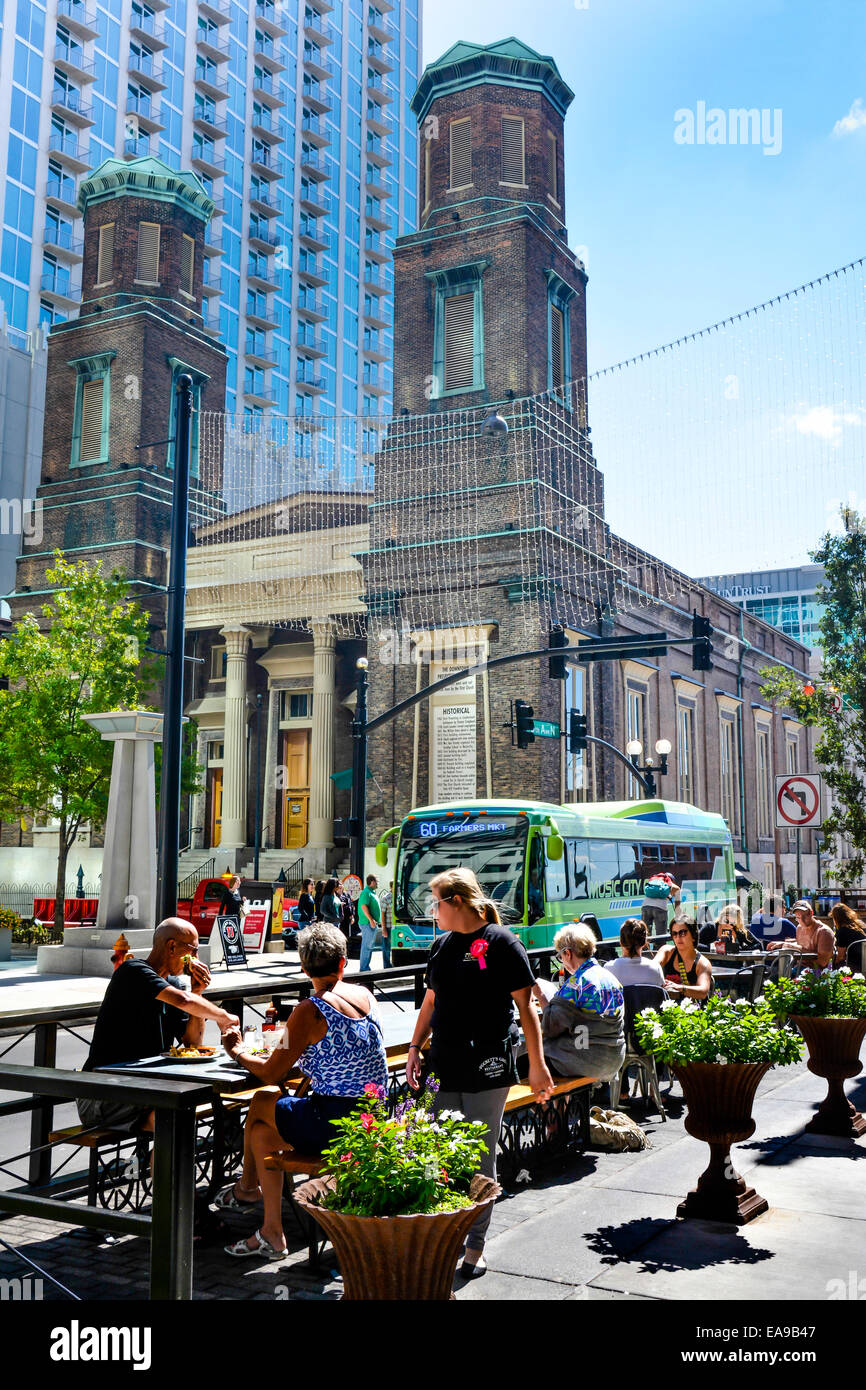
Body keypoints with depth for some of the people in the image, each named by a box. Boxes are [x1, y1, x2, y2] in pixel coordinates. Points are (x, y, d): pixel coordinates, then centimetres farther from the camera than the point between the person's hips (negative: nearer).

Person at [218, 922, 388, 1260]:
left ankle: (247, 1188, 35)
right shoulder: (365, 995, 5)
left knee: (260, 1103, 18)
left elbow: (270, 1074, -9)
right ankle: (271, 1233, 30)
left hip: (334, 1125, -7)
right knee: (263, 1130, 22)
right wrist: (290, 1042, 28)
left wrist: (238, 1052, 9)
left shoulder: (310, 1011, -16)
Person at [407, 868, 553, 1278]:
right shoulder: (442, 944, 11)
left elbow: (525, 1007, -7)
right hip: (443, 1067, 6)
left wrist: (537, 1066, -9)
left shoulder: (501, 943, -8)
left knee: (480, 1158, 3)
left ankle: (475, 1245, 16)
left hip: (486, 1069, -6)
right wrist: (415, 1049, 15)